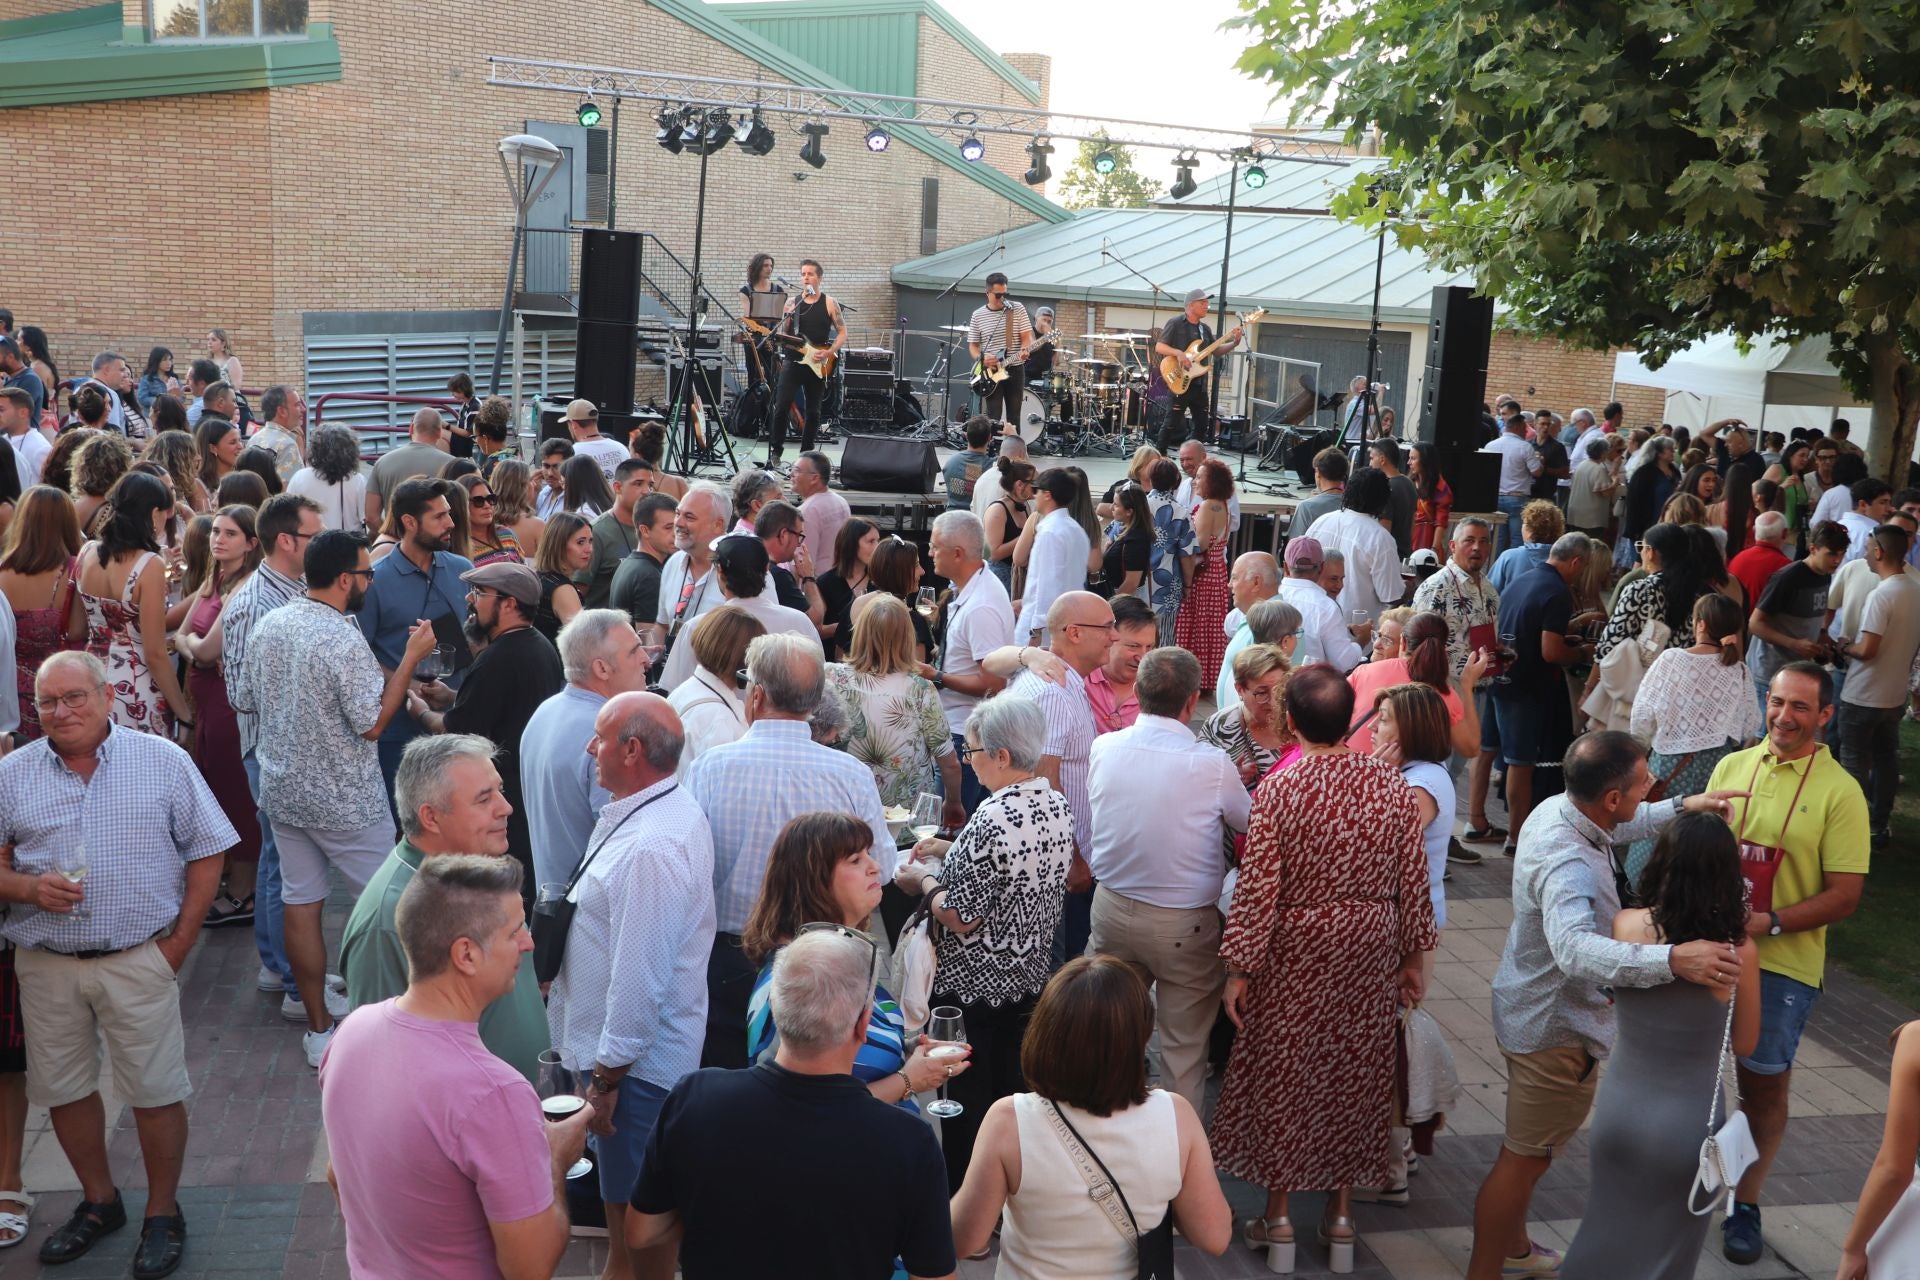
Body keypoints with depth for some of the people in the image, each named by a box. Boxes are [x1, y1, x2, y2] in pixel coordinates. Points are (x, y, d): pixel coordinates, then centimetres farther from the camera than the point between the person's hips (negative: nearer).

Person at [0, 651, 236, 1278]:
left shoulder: (162, 761, -3)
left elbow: (206, 850, 0)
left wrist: (181, 940, -5)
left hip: (139, 960, -3)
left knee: (156, 1092, 2)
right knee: (62, 1089, 14)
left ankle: (163, 1214, 20)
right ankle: (99, 1202, 34)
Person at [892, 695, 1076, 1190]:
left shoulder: (993, 820, -28)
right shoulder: (1057, 806, -3)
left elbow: (961, 918, -24)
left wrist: (923, 880, -7)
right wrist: (951, 851, 10)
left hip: (973, 985, -8)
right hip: (1030, 981, 8)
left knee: (966, 1107, 9)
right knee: (1014, 1093, 22)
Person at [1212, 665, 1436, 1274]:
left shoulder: (1278, 789, -18)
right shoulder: (1392, 785, -8)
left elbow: (1258, 887, -16)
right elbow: (1412, 880, -2)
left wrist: (1239, 968, -7)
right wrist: (1412, 956, 11)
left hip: (1295, 951, -3)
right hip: (1370, 950, 3)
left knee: (1282, 1075, 12)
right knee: (1356, 1072, 16)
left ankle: (1279, 1217, 21)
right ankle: (1342, 1214, 27)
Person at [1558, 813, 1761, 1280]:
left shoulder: (1626, 925, -14)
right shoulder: (1739, 951, -18)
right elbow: (1745, 1044, -4)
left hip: (1619, 1106, 2)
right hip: (1688, 1120, -2)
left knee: (1609, 1232, 24)